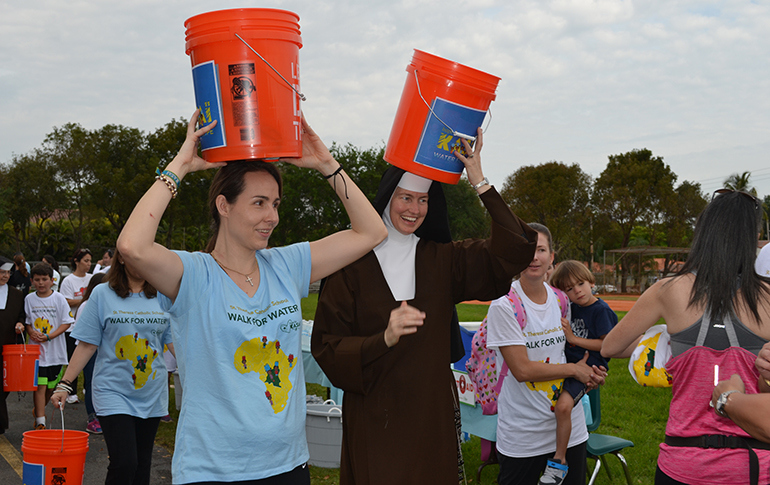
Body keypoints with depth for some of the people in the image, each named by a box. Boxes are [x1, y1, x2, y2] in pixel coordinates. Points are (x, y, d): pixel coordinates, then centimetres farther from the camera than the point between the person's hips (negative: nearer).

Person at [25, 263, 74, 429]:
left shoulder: (59, 299, -2)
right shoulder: (29, 299, 3)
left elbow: (66, 322, -4)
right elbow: (26, 321, 12)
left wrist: (48, 336, -14)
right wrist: (31, 332, -10)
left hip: (55, 349, 0)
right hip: (36, 349, 0)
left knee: (51, 387, 11)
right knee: (39, 386, -9)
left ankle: (39, 410, 36)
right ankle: (40, 422, -7)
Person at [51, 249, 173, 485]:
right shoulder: (102, 294, -2)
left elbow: (174, 341, 7)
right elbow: (87, 344, -1)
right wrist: (65, 384, -5)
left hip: (153, 394, 3)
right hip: (113, 392, -3)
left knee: (142, 464, 10)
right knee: (124, 464, -14)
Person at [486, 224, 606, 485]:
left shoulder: (562, 300, 5)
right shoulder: (503, 306, -13)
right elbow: (521, 369, -17)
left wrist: (591, 374, -1)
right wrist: (574, 369, -11)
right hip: (522, 433, -5)